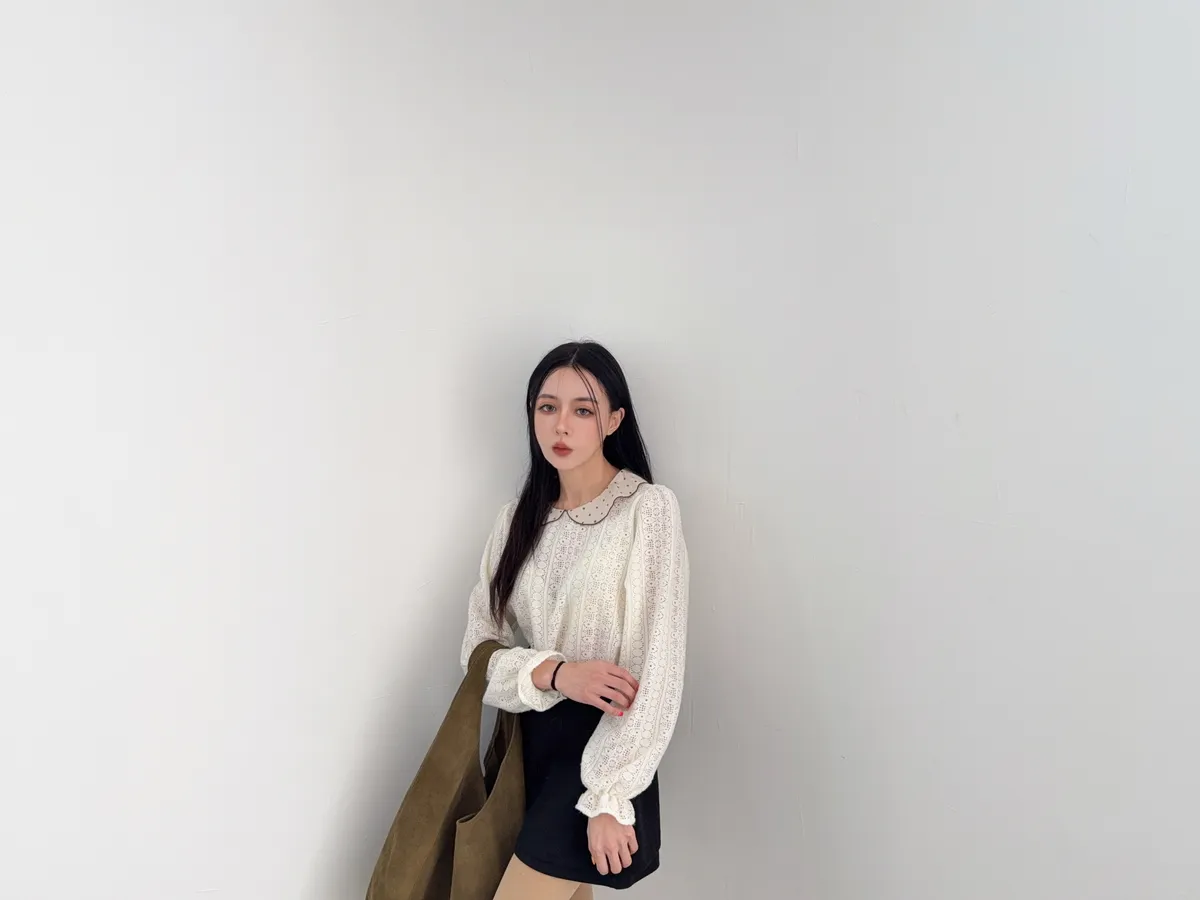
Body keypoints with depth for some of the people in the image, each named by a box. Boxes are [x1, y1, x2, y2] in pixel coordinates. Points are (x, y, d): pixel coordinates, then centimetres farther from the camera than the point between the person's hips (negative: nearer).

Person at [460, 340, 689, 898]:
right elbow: (478, 647, 2)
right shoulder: (518, 520, 4)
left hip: (603, 741, -5)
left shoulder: (649, 508, -12)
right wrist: (555, 671, -16)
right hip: (531, 733, 5)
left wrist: (611, 799, -17)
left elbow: (656, 668, -15)